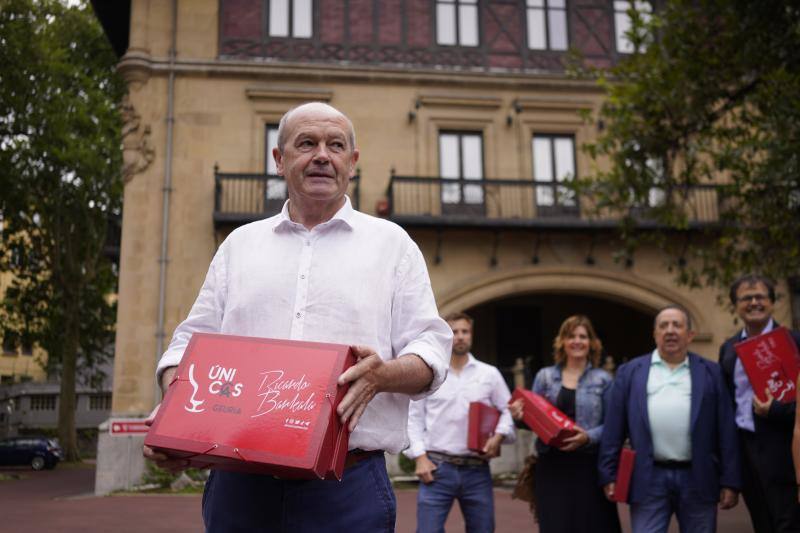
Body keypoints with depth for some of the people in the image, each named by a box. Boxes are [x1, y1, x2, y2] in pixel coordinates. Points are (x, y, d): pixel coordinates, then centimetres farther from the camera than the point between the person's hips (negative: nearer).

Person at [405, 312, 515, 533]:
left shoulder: (489, 374, 10)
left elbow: (508, 410, 14)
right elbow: (413, 417, 4)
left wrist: (499, 436, -5)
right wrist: (420, 456, -5)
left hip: (477, 470, 2)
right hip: (436, 467, -2)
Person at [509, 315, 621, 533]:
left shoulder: (603, 379, 5)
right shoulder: (545, 376, 9)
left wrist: (588, 437, -17)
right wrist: (520, 415, -11)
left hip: (588, 466, -1)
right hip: (552, 465, 1)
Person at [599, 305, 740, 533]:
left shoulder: (710, 372, 7)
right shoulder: (630, 372, 7)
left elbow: (726, 430, 4)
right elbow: (613, 430, 5)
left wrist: (730, 482, 0)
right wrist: (609, 476, 0)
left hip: (698, 480, 1)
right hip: (648, 480, -1)